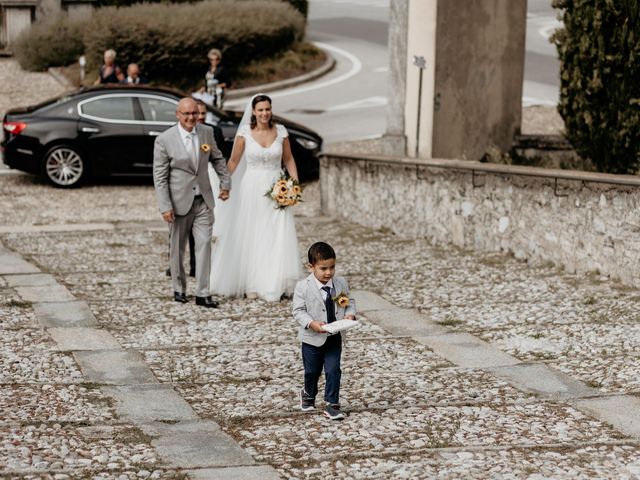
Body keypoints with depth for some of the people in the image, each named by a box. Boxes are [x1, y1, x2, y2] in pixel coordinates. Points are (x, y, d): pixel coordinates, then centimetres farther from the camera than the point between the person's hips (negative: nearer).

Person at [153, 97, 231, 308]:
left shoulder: (207, 132, 0)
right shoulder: (164, 140, -11)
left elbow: (218, 158, 17)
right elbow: (159, 176, -10)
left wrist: (225, 183, 16)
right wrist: (165, 207, -14)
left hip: (203, 200, 2)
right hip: (179, 201, -2)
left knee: (204, 244, -6)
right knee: (177, 248, 10)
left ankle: (202, 294, -4)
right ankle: (179, 289, 27)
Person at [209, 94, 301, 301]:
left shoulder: (280, 131, 1)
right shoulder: (244, 133, -4)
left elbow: (288, 159, 11)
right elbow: (233, 161, 4)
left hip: (276, 189, 1)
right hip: (252, 188, -1)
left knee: (278, 237, -3)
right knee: (251, 237, 5)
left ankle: (275, 284, 6)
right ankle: (252, 285, 13)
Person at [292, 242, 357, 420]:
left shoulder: (341, 283, -4)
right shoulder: (303, 287, -15)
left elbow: (349, 302, 8)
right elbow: (298, 310, -14)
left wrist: (350, 314, -12)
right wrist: (311, 323, -29)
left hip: (334, 338, 2)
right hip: (312, 338, -2)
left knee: (333, 370, -3)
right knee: (312, 371, 14)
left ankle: (332, 404, 5)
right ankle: (308, 395, 42)